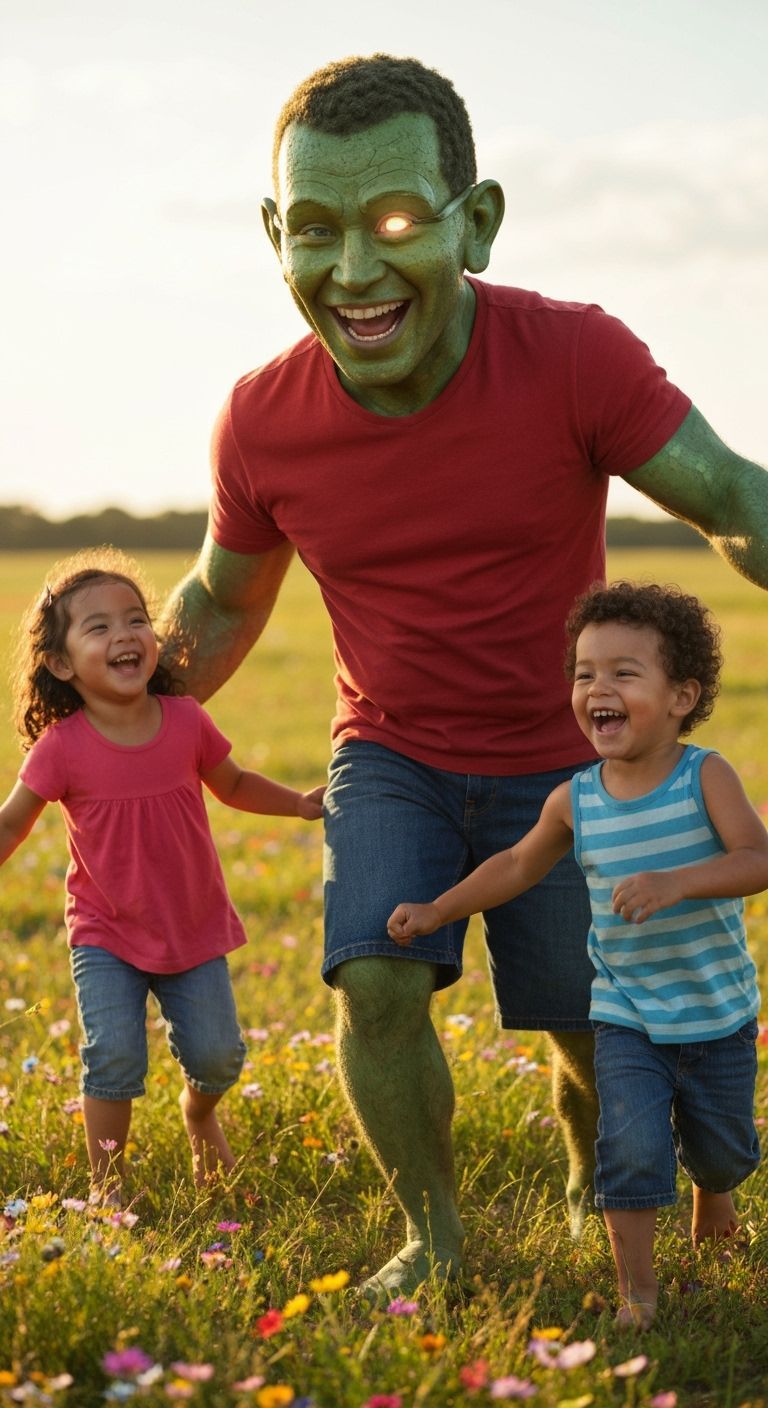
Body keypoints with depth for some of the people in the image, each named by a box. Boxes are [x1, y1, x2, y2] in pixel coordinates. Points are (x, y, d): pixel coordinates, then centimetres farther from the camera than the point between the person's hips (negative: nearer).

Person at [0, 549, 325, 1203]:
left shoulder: (187, 721, -10)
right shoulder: (61, 747, -17)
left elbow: (233, 784, 9)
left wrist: (302, 803, 0)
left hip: (195, 929, 2)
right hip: (106, 936, -2)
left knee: (216, 1057, 4)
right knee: (113, 1057, -15)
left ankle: (199, 1112, 41)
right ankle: (108, 1187, 6)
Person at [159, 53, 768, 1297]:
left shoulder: (576, 358, -25)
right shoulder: (262, 424, -17)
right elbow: (222, 599, 3)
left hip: (563, 765, -1)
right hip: (391, 760, 1)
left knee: (597, 1032, 6)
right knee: (375, 983, -17)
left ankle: (594, 1196, 41)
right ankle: (433, 1236, 8)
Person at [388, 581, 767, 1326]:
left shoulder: (705, 777, -16)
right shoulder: (575, 800, -7)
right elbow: (517, 865, 8)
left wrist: (676, 883, -41)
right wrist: (437, 910, 4)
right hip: (625, 1014, 1)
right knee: (631, 1145, -14)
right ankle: (635, 1287, 2)